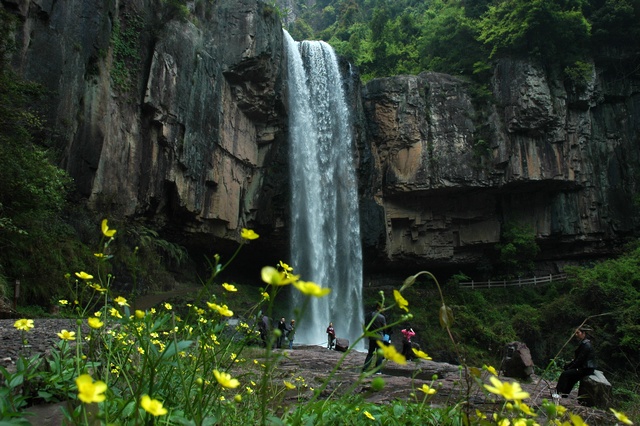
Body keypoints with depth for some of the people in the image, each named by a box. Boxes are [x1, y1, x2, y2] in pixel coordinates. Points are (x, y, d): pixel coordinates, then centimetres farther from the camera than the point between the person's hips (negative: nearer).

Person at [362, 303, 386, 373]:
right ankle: (378, 370, 4)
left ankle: (364, 368, 8)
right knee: (379, 354, 5)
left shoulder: (369, 315, 0)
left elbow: (365, 325, 6)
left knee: (370, 353, 14)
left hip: (371, 336, 5)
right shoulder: (381, 317, -14)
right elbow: (385, 327, -2)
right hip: (379, 337, -5)